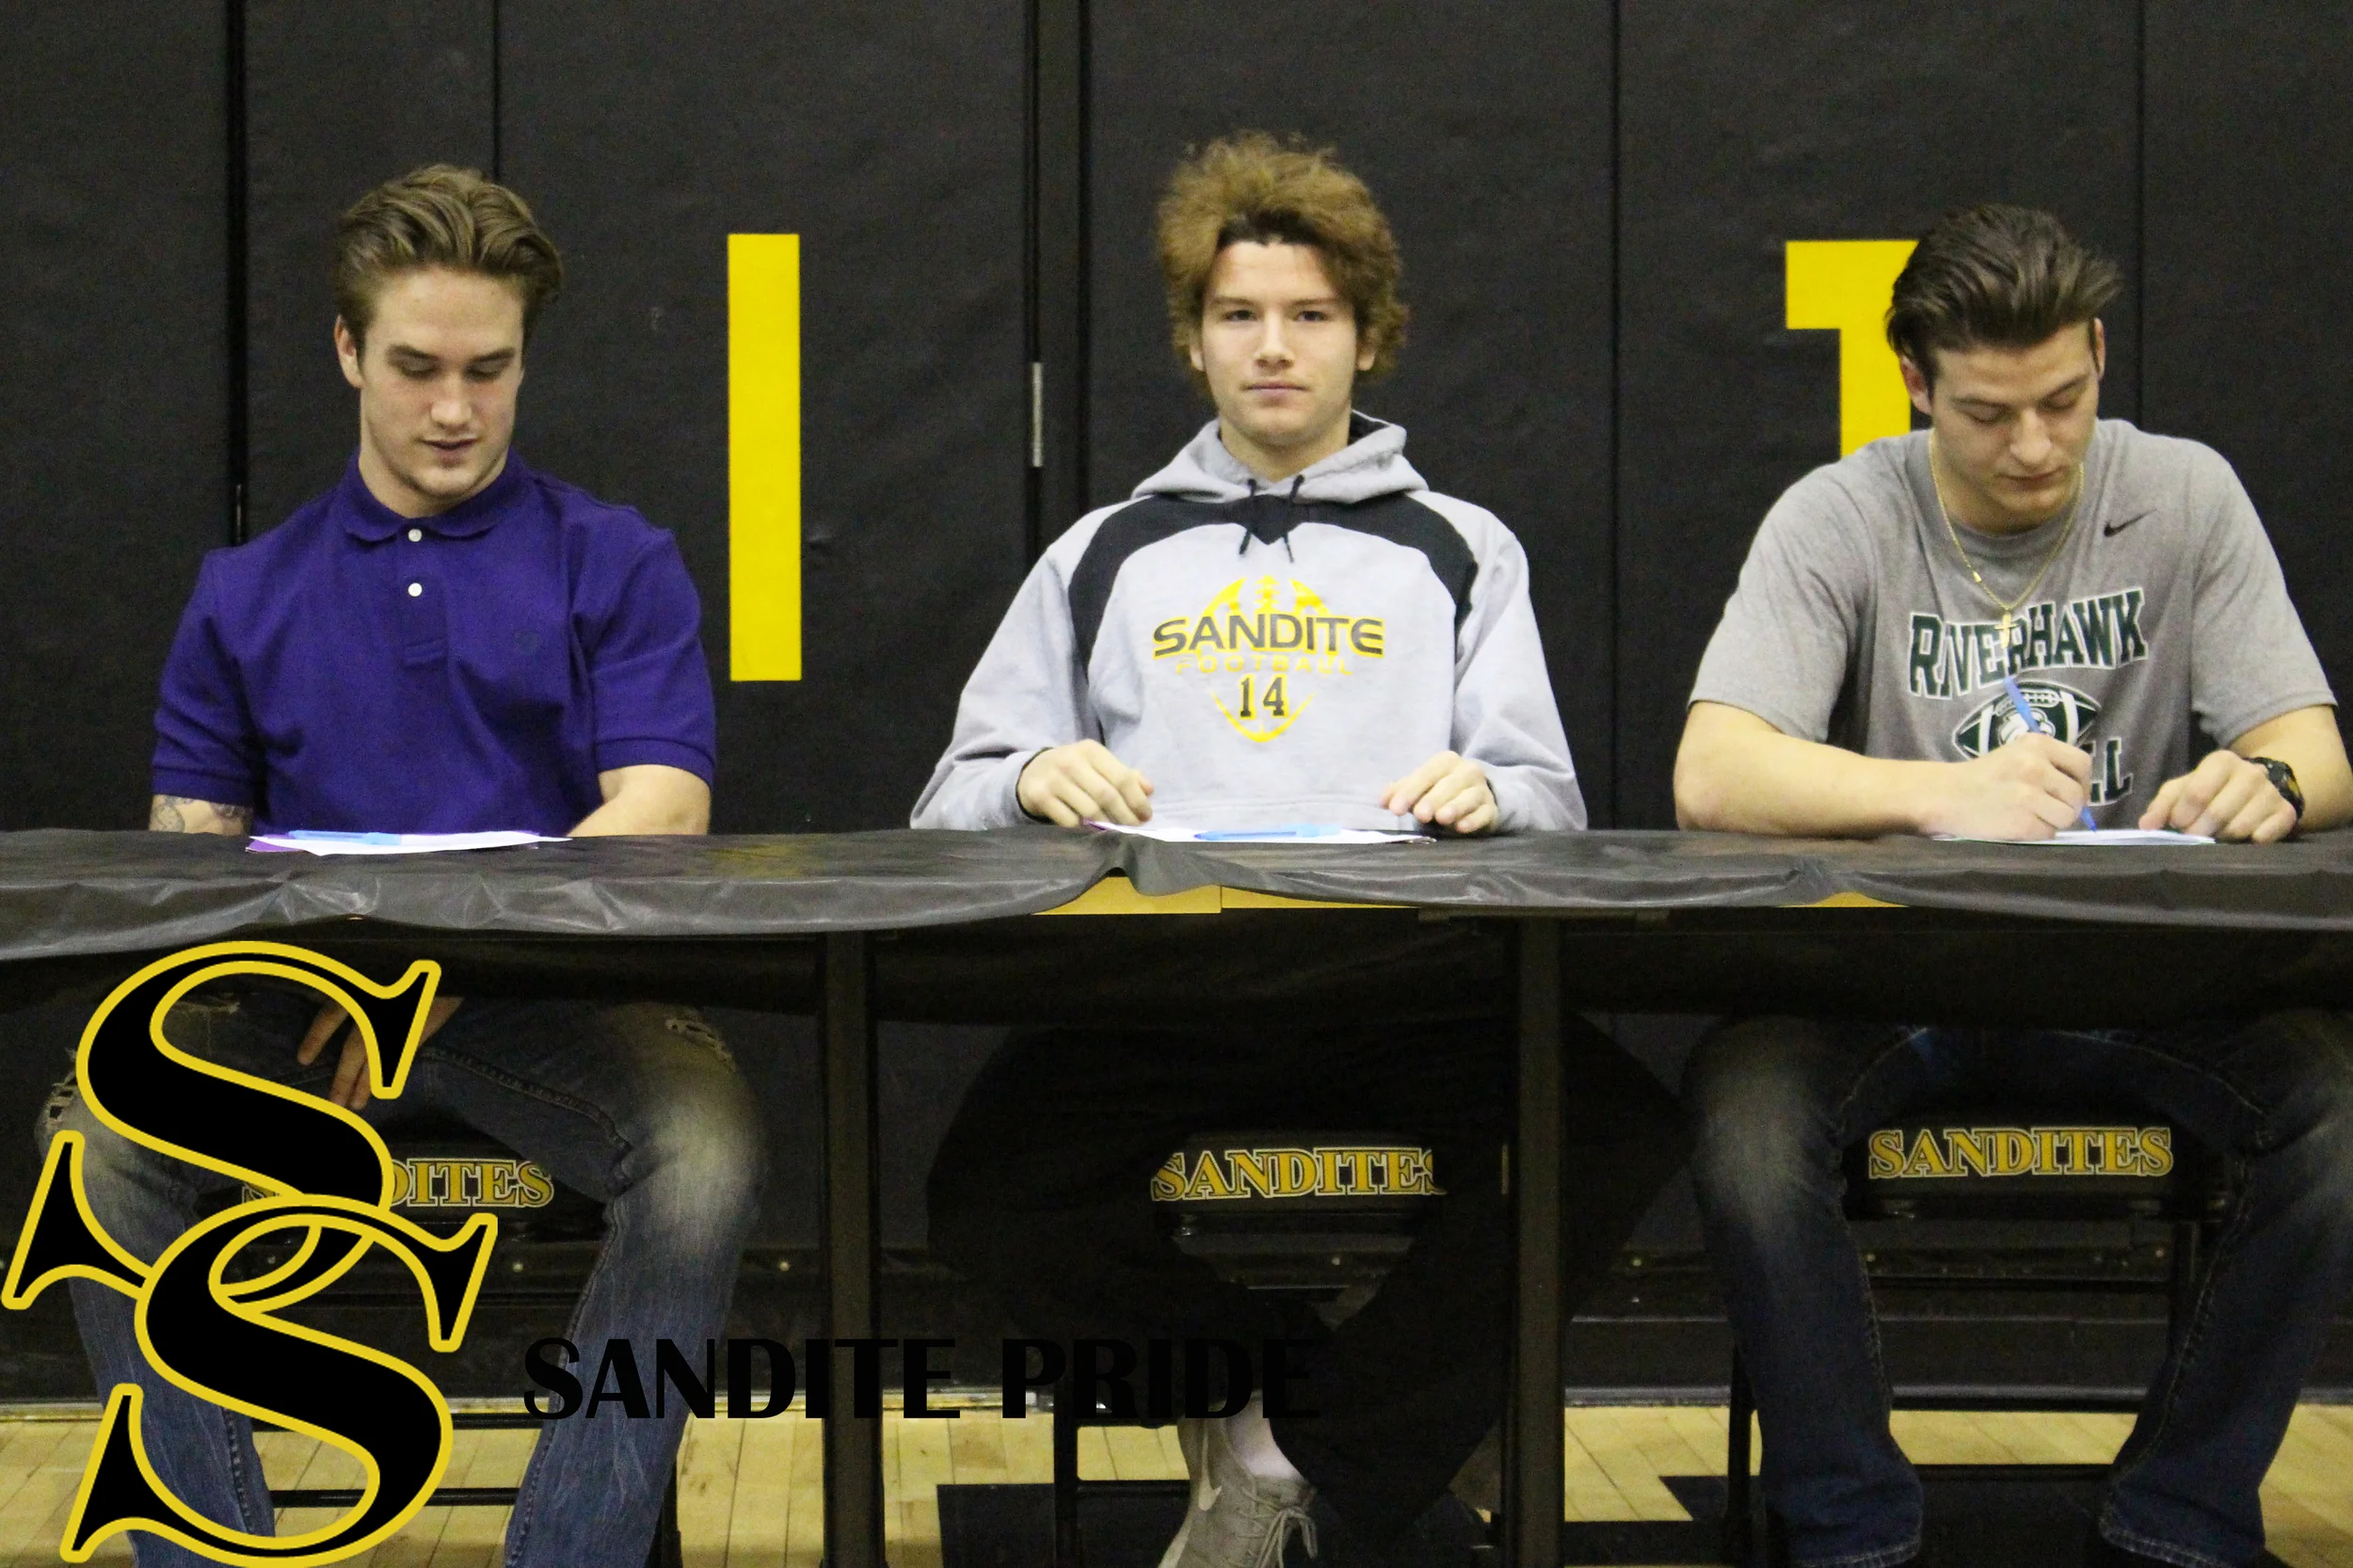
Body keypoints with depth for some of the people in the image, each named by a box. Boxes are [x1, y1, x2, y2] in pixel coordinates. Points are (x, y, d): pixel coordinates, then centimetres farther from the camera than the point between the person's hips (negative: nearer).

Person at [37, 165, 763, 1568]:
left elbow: (659, 812, -5)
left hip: (556, 995, -2)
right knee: (103, 1141, -27)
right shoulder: (249, 593, 17)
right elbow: (194, 835, 13)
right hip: (304, 1000, 2)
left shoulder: (616, 566, 7)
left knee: (706, 1159, -34)